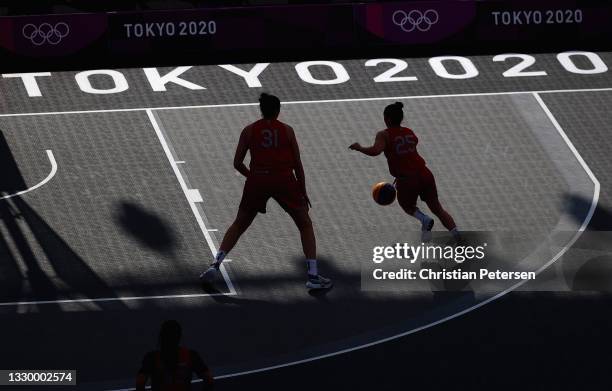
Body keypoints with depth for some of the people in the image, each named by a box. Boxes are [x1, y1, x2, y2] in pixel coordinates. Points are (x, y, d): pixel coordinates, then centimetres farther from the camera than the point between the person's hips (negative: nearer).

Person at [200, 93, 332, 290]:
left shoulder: (249, 131, 8)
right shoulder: (287, 130, 6)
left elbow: (237, 163, 7)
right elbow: (297, 164, 6)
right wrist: (303, 192, 14)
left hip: (257, 180, 1)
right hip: (284, 180, -1)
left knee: (238, 226, 20)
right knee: (305, 225, 14)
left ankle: (215, 265, 6)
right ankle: (313, 276, 5)